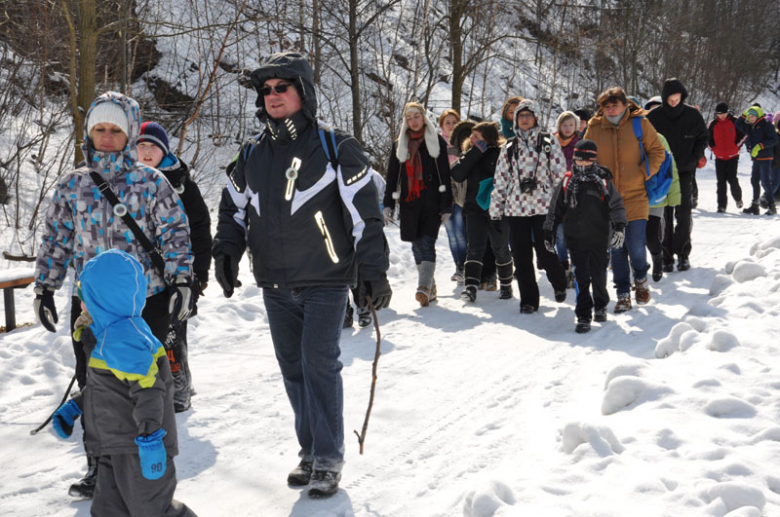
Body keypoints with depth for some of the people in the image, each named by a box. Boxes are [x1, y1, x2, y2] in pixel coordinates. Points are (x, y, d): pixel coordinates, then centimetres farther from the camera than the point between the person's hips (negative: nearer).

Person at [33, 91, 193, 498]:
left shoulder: (151, 182, -2)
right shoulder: (73, 185, 7)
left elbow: (175, 235, -1)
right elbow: (55, 239, 11)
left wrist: (180, 282, -9)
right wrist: (44, 289, 7)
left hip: (147, 300, -3)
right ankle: (100, 467, 23)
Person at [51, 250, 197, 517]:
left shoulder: (123, 339, -24)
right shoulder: (108, 334, 12)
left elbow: (148, 389, -30)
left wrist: (149, 437, -32)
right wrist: (73, 407, 25)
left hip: (139, 449, -11)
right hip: (116, 448, 11)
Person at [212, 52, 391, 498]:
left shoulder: (335, 148, -5)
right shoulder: (252, 155, 11)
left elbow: (365, 212, -6)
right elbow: (234, 209, 20)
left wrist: (373, 269, -11)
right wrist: (227, 251, 3)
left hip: (325, 282, -5)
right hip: (275, 286, 5)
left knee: (320, 365, -8)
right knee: (294, 369, 10)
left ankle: (329, 459, 3)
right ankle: (310, 451, 22)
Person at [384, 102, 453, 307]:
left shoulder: (436, 141, 5)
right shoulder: (399, 144, 15)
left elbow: (444, 174, 2)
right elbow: (392, 175, 15)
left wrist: (446, 205, -3)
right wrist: (388, 204, 7)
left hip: (431, 200, -3)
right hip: (409, 201, 4)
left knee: (427, 243, -13)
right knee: (417, 245, 5)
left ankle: (424, 287, -22)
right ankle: (430, 286, 16)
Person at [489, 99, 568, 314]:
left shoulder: (549, 142, 6)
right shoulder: (509, 147, 13)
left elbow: (560, 173, 3)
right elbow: (500, 180, 13)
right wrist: (495, 208, 8)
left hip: (543, 205, -3)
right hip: (516, 208, 3)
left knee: (545, 252, -4)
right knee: (521, 257, 3)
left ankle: (559, 284, 26)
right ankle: (528, 300, 13)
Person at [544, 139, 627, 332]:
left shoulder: (603, 181, -1)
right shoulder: (567, 182, 5)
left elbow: (616, 204, -5)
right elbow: (555, 209, 11)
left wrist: (619, 226, -20)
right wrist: (549, 231, 11)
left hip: (599, 238, 0)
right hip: (575, 238, 0)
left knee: (599, 276, 11)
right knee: (581, 278, -4)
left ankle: (600, 307, 35)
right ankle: (583, 316, 0)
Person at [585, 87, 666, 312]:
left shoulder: (639, 124, -1)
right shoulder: (594, 129, 3)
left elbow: (657, 152, 5)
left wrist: (644, 174, -6)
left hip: (635, 197, -2)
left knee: (636, 246, -8)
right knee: (616, 249, 5)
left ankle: (640, 279, 23)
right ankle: (623, 295, 17)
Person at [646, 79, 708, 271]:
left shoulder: (692, 115, 0)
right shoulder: (654, 116, -2)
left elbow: (703, 138, 9)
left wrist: (694, 159, -4)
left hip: (685, 171, 0)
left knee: (683, 214, -2)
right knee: (665, 215, 2)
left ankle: (683, 254, 6)